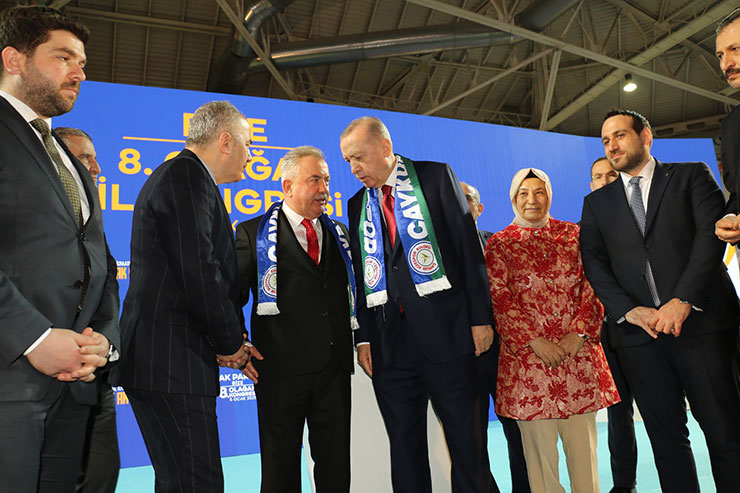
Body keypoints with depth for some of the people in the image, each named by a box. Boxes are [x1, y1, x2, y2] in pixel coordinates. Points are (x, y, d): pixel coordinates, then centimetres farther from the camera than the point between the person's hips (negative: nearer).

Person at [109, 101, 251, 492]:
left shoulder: (180, 174, 22)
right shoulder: (188, 176, -11)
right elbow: (199, 274, -20)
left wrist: (229, 341, 13)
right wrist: (230, 342, -6)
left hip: (159, 358, 11)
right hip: (170, 361, -11)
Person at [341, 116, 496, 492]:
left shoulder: (435, 177, 3)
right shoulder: (358, 205, 14)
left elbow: (469, 246, -2)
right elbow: (360, 275, 13)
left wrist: (480, 318, -7)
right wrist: (362, 337, 5)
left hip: (445, 331, -3)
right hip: (389, 342, 4)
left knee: (466, 440, 6)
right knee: (404, 445, 11)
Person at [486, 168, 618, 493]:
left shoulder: (573, 234, 11)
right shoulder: (499, 244, 5)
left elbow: (592, 284, 6)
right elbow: (499, 297, -3)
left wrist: (579, 332, -7)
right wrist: (535, 341, -10)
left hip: (578, 350, 2)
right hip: (527, 354, -2)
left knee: (583, 438, 8)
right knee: (539, 440, 3)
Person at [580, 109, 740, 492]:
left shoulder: (691, 175, 10)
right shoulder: (597, 202, 16)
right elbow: (594, 263, 7)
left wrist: (683, 300, -15)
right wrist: (630, 310, -8)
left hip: (700, 320, -2)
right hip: (638, 331, 2)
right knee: (666, 436, 7)